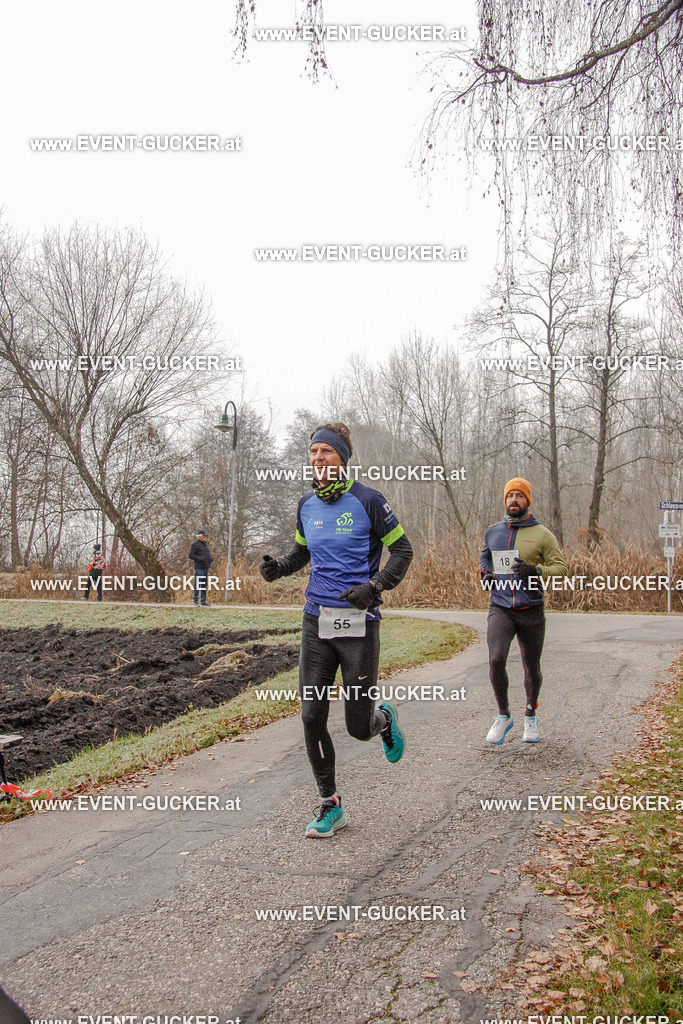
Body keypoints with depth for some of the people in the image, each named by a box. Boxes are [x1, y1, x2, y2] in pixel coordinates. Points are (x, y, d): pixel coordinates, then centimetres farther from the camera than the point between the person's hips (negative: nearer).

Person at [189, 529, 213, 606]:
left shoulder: (205, 544, 20)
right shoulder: (195, 544, -5)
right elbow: (191, 556, -11)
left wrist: (210, 559, 10)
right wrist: (201, 559, -19)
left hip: (206, 567, 8)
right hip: (199, 567, -8)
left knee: (204, 584, 9)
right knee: (197, 584, -7)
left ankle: (203, 601, 14)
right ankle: (195, 601, -2)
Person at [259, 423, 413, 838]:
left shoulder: (368, 500, -6)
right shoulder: (307, 505, 10)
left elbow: (402, 549, -2)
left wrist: (373, 587, -17)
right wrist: (278, 567, 3)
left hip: (359, 624, -4)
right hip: (317, 620, 5)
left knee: (358, 727, 1)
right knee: (312, 717, 0)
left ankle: (385, 719, 38)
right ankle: (331, 806, 17)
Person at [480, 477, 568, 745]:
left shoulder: (541, 534, -1)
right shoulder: (493, 531, 9)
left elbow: (561, 566, -1)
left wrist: (536, 571, -19)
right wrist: (485, 572, 7)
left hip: (531, 610, -1)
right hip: (500, 608, 1)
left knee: (532, 667, 11)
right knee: (496, 660, -17)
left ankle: (531, 717, 35)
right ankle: (503, 716, 3)